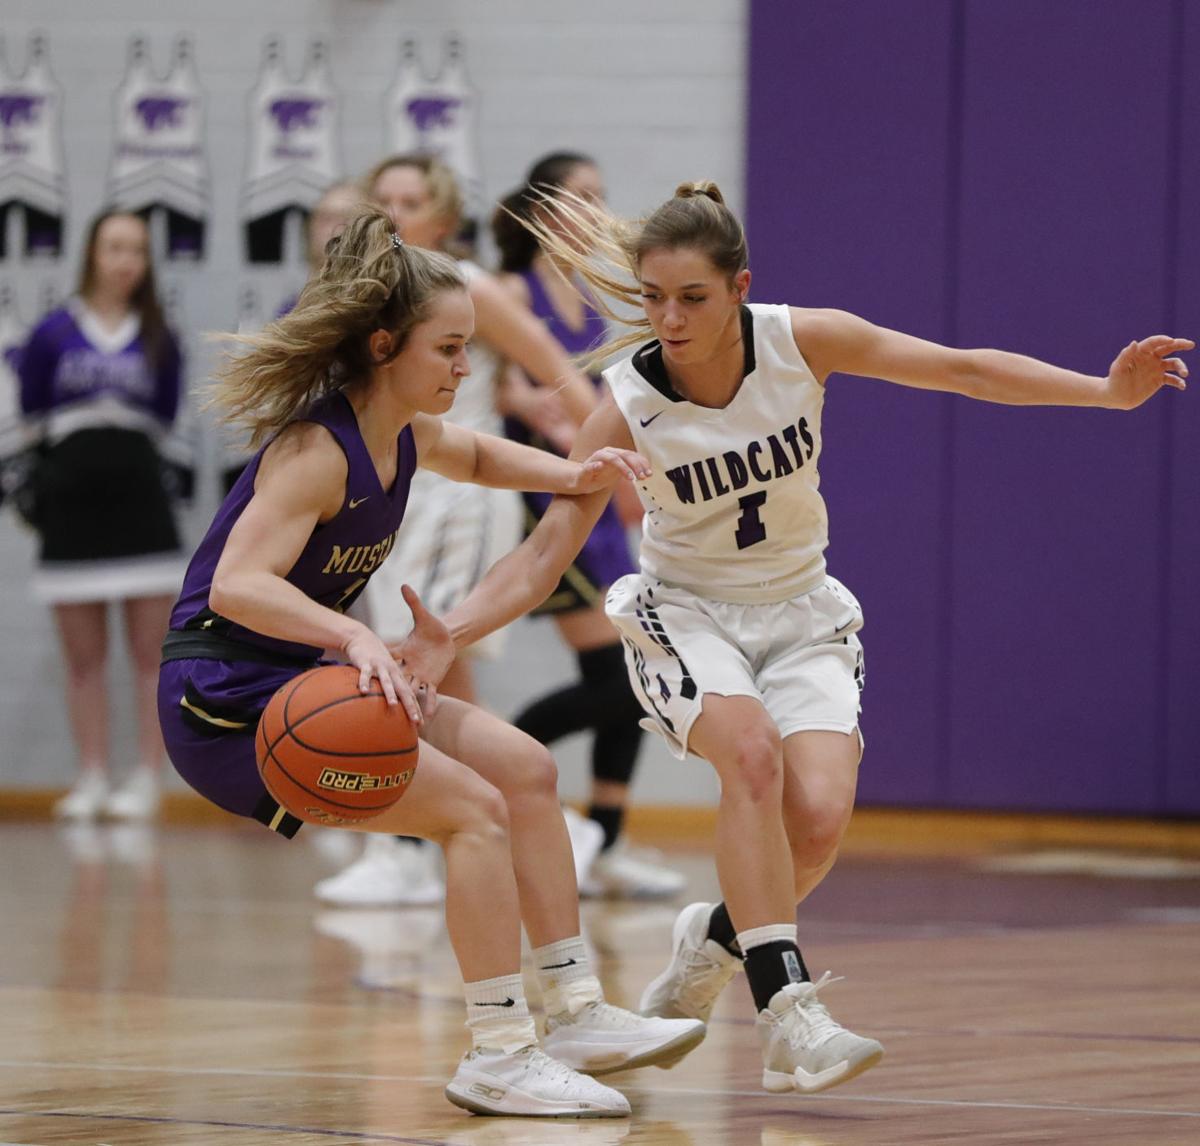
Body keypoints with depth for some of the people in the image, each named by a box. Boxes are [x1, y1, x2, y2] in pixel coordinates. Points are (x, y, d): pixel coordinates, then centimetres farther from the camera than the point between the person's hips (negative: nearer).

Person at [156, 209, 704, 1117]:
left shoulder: (407, 435, 6)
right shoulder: (315, 452, -22)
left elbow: (477, 458, 31)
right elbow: (238, 585, -35)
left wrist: (573, 476, 12)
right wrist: (356, 638, -49)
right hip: (229, 704, -10)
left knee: (525, 769, 7)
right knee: (475, 809, -18)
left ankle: (578, 1014, 12)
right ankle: (500, 1055, -12)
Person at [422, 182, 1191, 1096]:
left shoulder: (804, 342, -15)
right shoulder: (628, 407, -18)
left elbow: (962, 370, -8)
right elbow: (543, 557, -17)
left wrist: (1107, 392, -15)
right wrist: (440, 639, -32)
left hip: (800, 615, 2)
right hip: (685, 614, -2)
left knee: (820, 815, -21)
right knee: (752, 751, -34)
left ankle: (714, 939, 12)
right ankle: (788, 1012, -34)